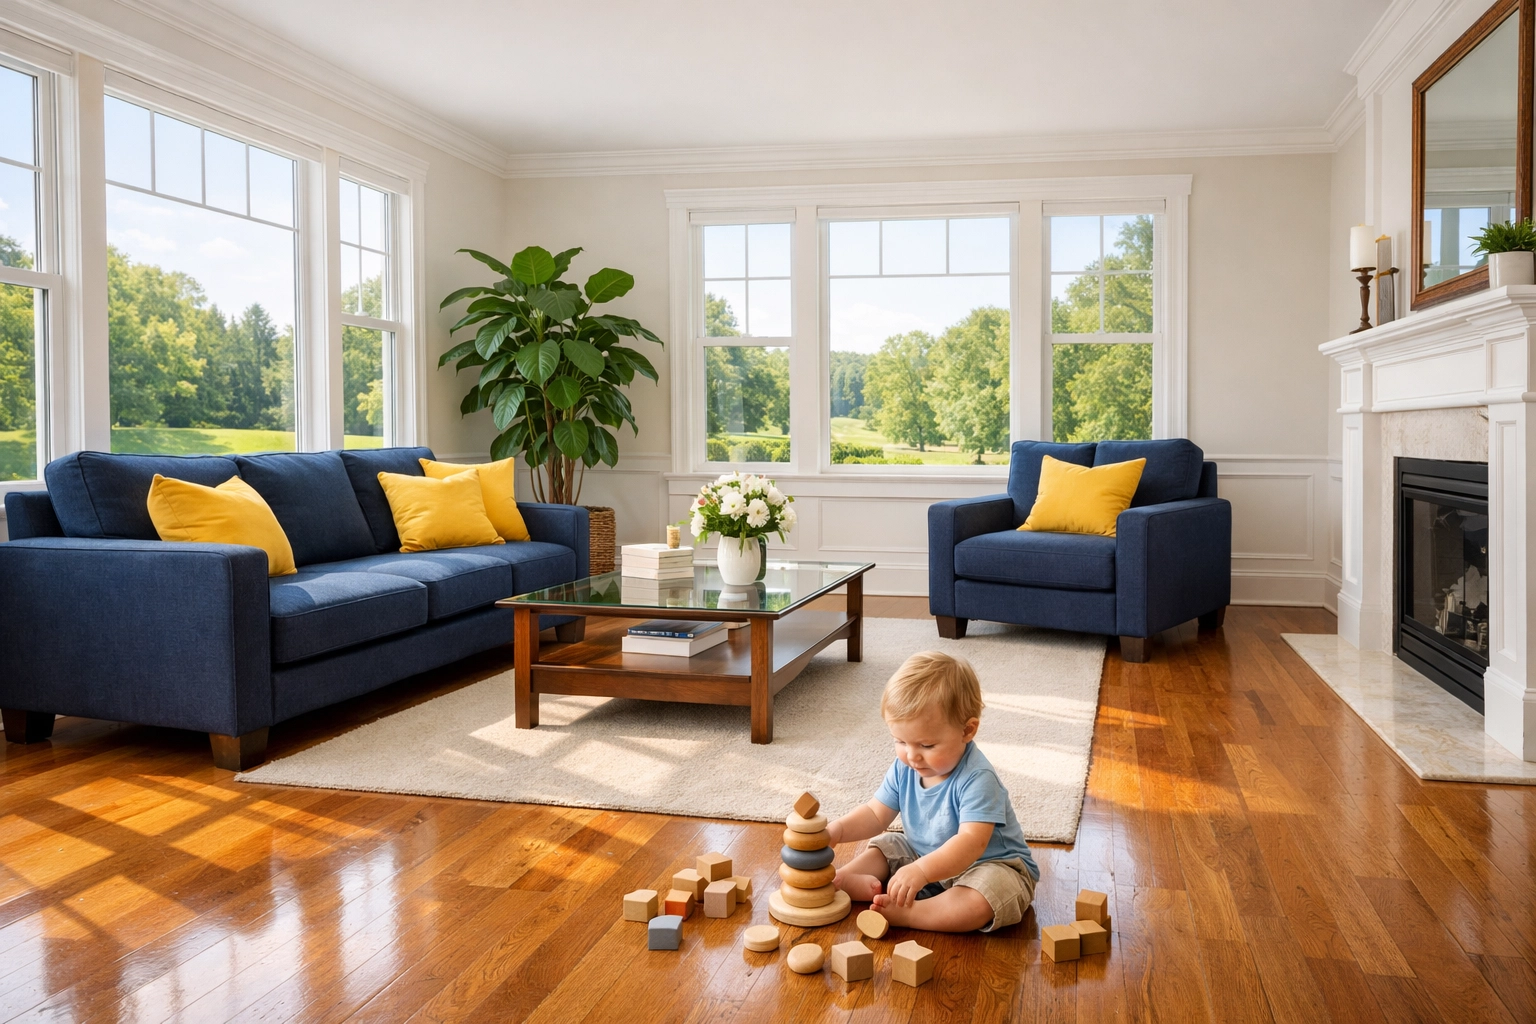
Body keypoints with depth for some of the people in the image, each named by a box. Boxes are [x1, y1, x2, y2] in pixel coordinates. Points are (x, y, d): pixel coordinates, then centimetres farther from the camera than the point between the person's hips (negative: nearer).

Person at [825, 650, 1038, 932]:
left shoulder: (977, 779, -29)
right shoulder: (904, 768, -6)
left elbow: (971, 842, -39)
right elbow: (876, 815, 1)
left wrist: (920, 871, -52)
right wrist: (836, 831, -19)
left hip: (988, 864, -8)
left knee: (980, 902, -37)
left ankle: (906, 913, -35)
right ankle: (841, 880, -21)